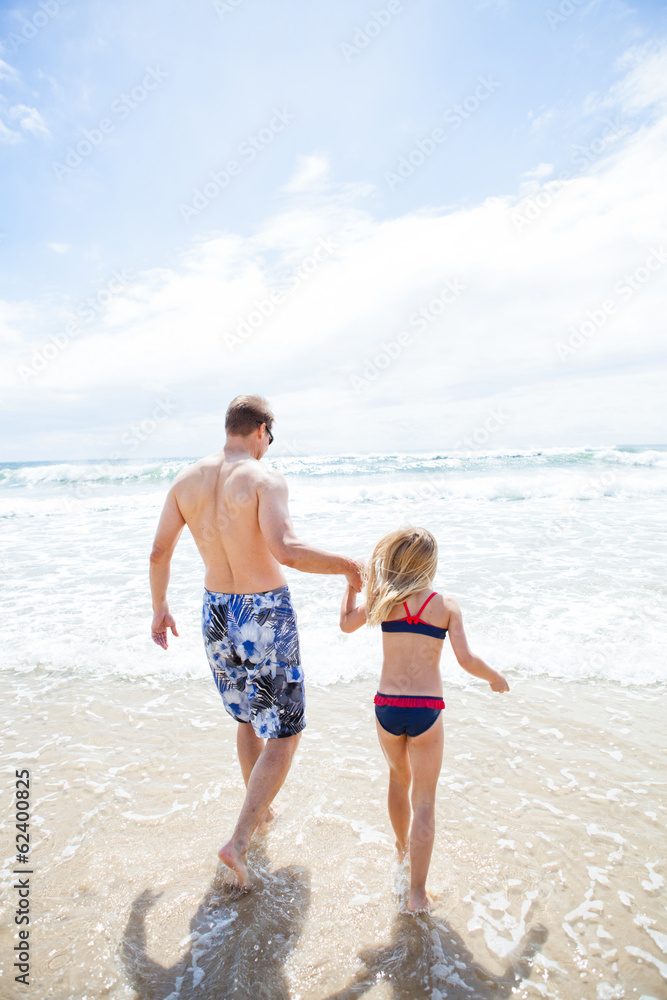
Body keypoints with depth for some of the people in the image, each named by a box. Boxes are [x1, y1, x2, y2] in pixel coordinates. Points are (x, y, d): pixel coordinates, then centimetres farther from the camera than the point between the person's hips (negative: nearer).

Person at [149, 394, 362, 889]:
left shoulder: (188, 480, 2)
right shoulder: (264, 478, -17)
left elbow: (159, 552, 7)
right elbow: (285, 550, -32)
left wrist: (160, 607, 20)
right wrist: (346, 565, -18)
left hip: (217, 611, 7)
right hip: (266, 613, -6)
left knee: (249, 717, 28)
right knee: (284, 733, 12)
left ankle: (259, 809, 46)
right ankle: (239, 841, 9)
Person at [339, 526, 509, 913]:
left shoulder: (384, 599, -1)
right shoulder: (446, 605, -5)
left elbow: (346, 623, 14)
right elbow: (467, 660, -9)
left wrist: (352, 584, 26)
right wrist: (496, 678, 11)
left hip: (387, 708, 3)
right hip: (426, 711, -2)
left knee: (399, 779, 28)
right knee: (424, 800, 12)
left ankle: (403, 846, 50)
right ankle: (418, 892, 16)